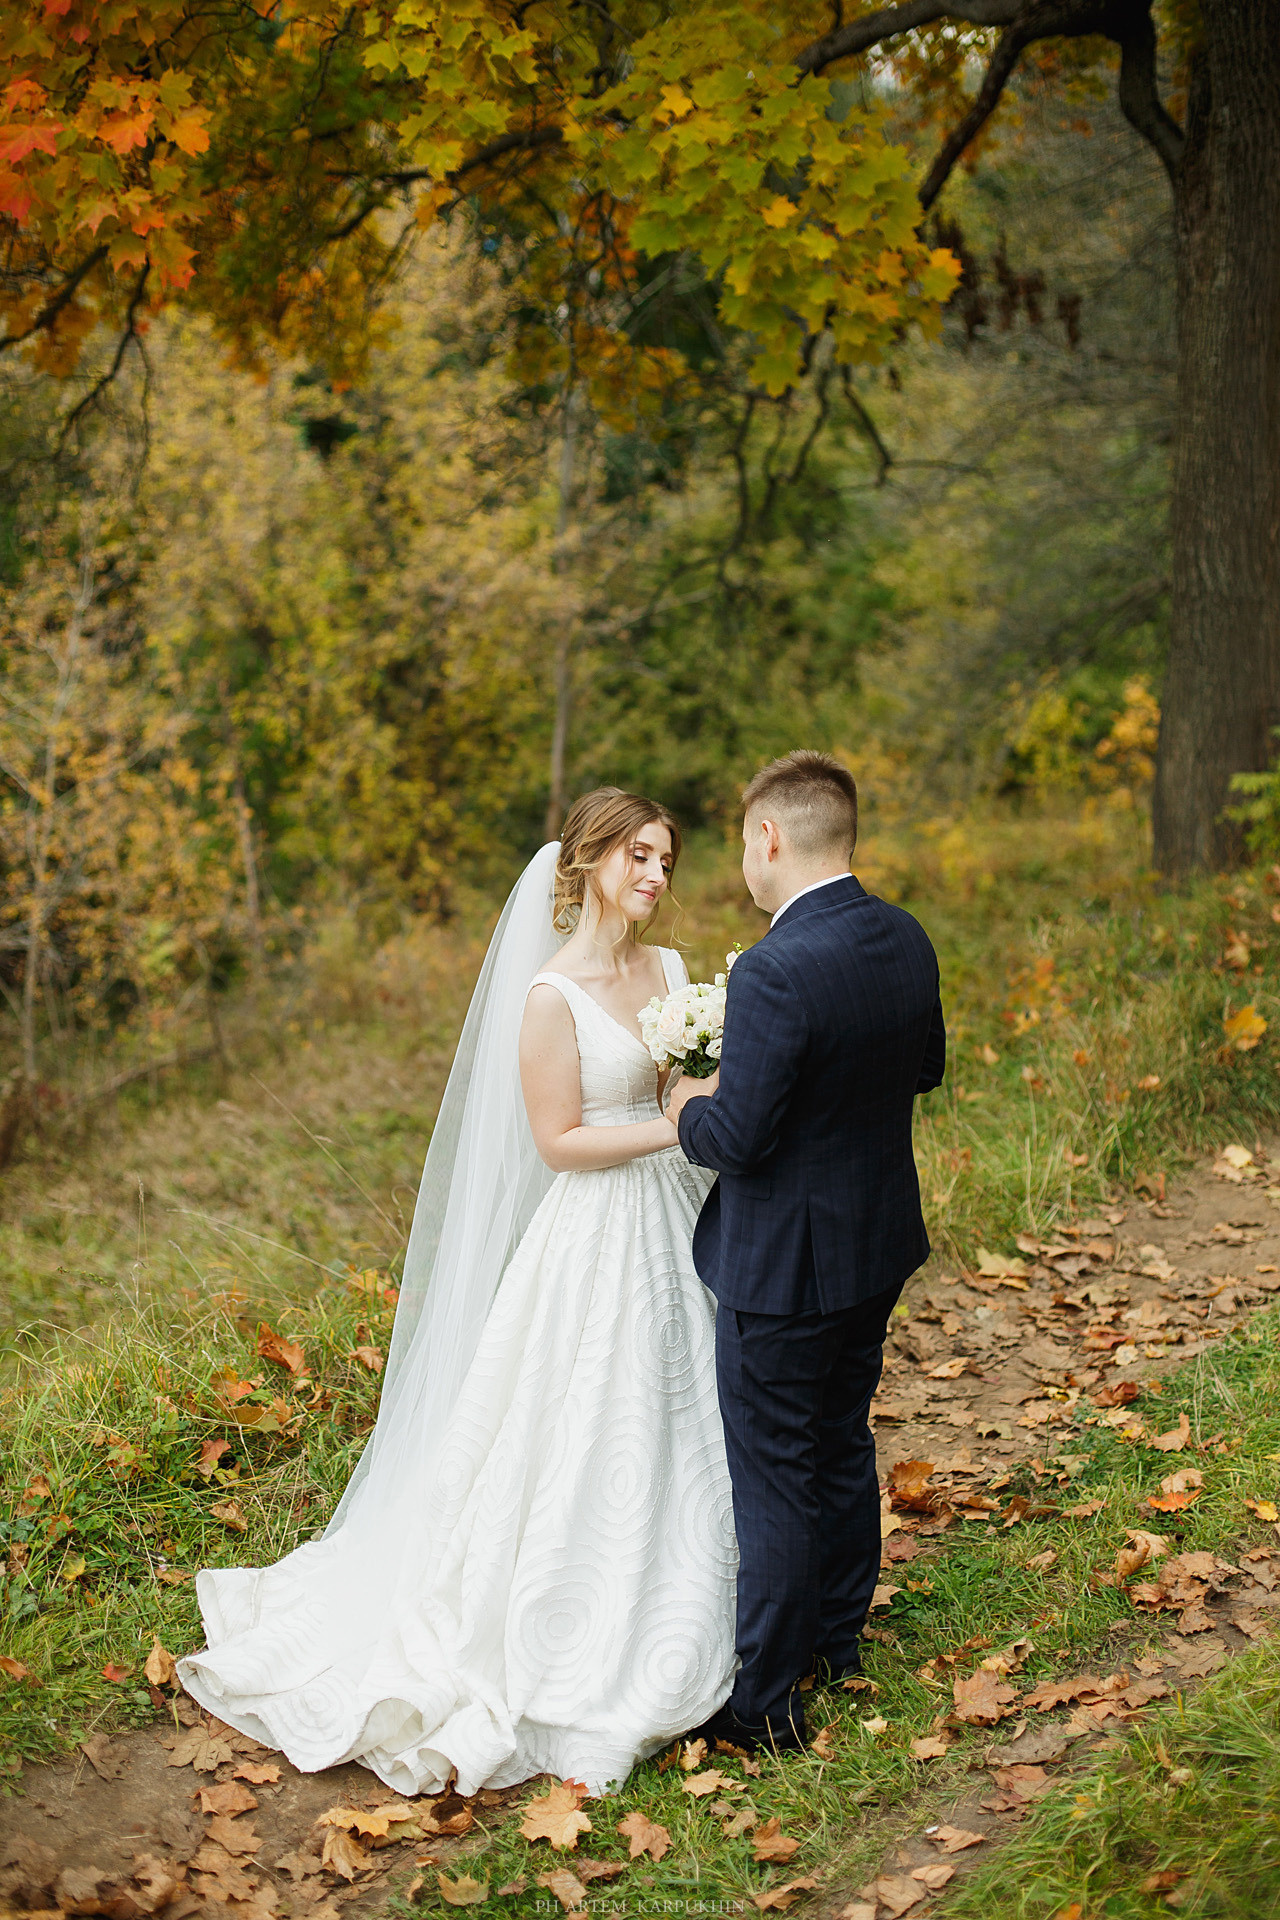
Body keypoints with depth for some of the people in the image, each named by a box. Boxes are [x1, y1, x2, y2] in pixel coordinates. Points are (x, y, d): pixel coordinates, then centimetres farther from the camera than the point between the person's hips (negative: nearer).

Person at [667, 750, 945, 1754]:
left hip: (784, 1262, -8)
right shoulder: (906, 939, -2)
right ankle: (836, 1639, 41)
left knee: (773, 1479, 5)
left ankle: (764, 1701, 18)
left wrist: (685, 1104, -5)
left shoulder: (774, 973, -28)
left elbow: (736, 1138, -25)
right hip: (880, 1241, 8)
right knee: (844, 1444, 23)